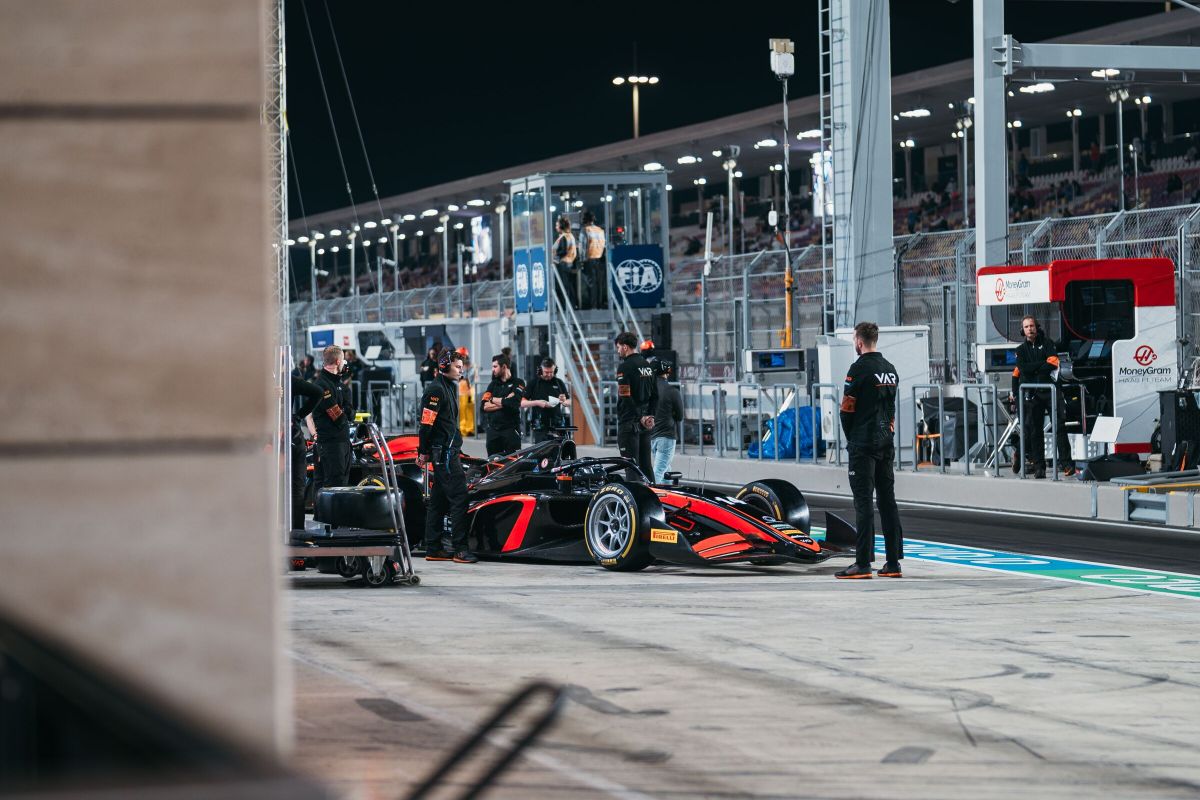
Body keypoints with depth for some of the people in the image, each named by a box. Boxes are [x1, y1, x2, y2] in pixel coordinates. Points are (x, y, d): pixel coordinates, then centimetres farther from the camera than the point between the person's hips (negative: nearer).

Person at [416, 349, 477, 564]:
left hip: (447, 451, 10)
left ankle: (433, 549, 14)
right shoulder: (436, 389, -13)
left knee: (438, 500, 11)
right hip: (444, 451, -10)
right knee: (459, 497, -12)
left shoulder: (449, 387, 19)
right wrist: (423, 451, -15)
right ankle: (459, 548, -12)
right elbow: (427, 422, -16)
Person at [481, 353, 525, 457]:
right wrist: (504, 402, -9)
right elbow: (485, 406, 2)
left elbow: (512, 402, -16)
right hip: (493, 430, 5)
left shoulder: (518, 383, 1)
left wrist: (493, 400, -2)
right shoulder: (493, 384, 15)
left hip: (511, 429, -5)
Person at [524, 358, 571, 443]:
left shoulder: (559, 383, 12)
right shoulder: (534, 383, 4)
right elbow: (522, 403, -1)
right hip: (540, 426, -2)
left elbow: (569, 403, 16)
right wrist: (537, 402, -17)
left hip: (557, 426, 2)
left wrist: (564, 401, -8)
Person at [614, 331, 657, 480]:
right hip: (645, 424, 8)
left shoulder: (624, 367, -13)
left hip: (629, 423, -8)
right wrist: (649, 416, 6)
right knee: (646, 464, 12)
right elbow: (655, 395, 14)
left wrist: (641, 418, -13)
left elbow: (625, 397, -18)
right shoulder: (647, 365, 13)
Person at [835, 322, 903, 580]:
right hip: (887, 442, 7)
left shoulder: (860, 368, -12)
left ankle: (863, 563, -9)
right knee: (887, 500, 9)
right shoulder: (890, 369, 12)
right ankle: (893, 562, 9)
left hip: (863, 444, -7)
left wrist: (851, 438, 5)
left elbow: (847, 408, -9)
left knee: (863, 501, -7)